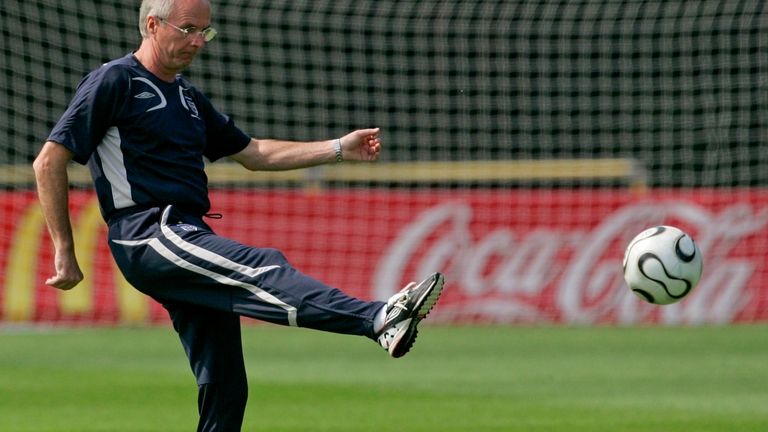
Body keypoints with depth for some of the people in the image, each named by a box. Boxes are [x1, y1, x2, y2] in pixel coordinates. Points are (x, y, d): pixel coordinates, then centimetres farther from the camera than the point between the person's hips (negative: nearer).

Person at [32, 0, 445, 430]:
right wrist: (65, 251, -8)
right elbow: (50, 161, -5)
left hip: (188, 241, 9)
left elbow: (253, 153, 31)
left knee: (225, 390, 1)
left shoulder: (188, 97, 24)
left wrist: (340, 148, 22)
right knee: (262, 267, -29)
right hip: (147, 234, -9)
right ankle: (380, 320, -48)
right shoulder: (115, 82, -1)